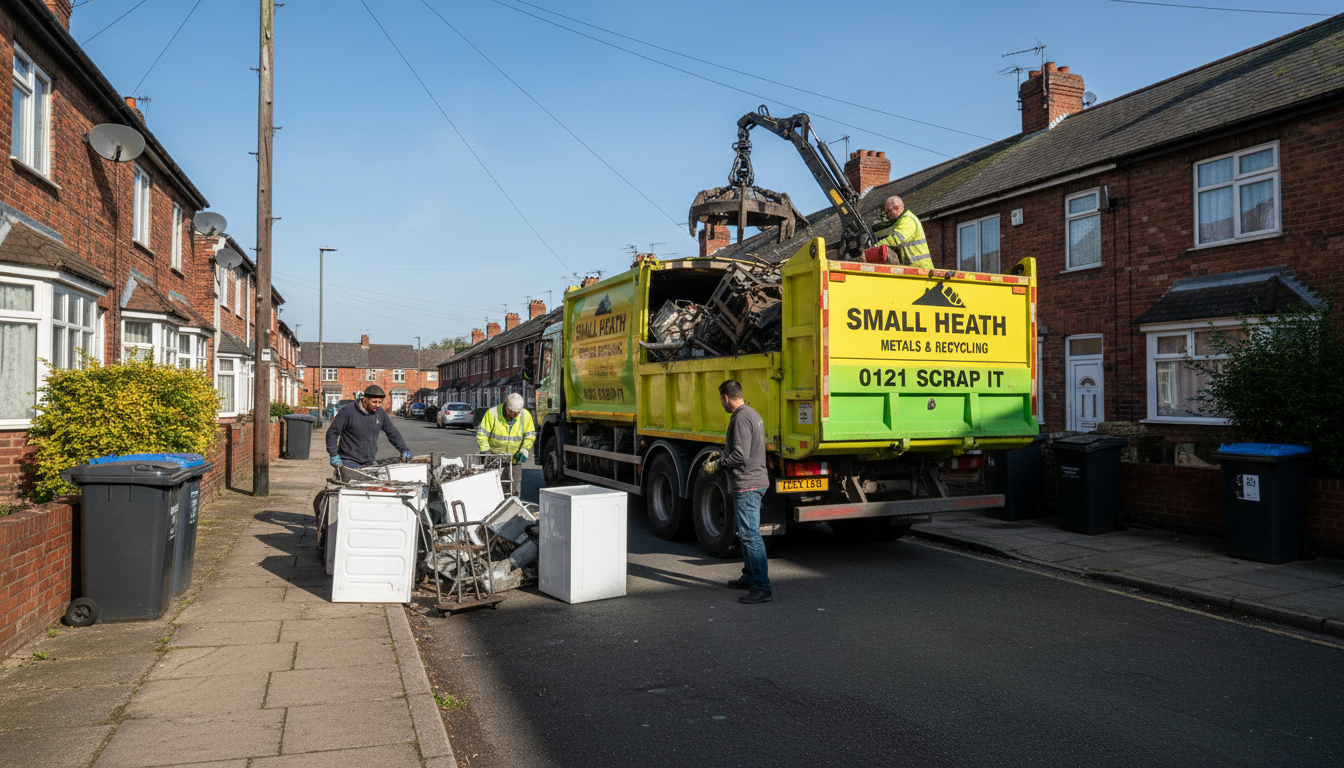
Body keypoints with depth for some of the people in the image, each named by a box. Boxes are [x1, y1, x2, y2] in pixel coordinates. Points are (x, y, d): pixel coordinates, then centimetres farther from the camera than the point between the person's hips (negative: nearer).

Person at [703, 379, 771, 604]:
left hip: (747, 484, -11)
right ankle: (750, 576, 31)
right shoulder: (753, 414, 16)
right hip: (754, 482, 11)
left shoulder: (741, 418, -17)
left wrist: (717, 464, -10)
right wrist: (723, 454, 24)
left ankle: (762, 588, -11)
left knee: (750, 534, -11)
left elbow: (740, 456, -23)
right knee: (746, 533, 20)